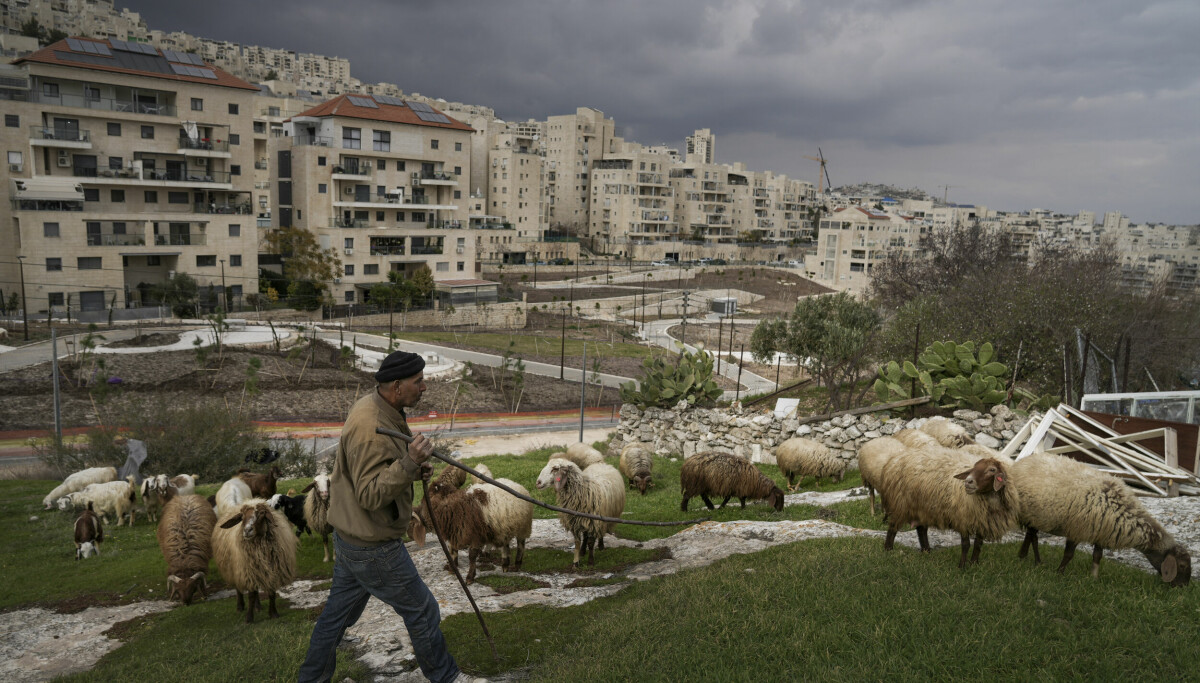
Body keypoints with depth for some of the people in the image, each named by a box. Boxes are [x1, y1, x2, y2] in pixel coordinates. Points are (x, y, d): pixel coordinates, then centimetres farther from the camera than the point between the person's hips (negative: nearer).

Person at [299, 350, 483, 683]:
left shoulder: (372, 406, 3)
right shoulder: (370, 428, -29)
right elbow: (370, 495, -29)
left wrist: (411, 467, 4)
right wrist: (409, 463, -38)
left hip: (351, 537, 9)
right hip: (373, 548, -9)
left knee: (339, 610, 21)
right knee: (422, 611, 7)